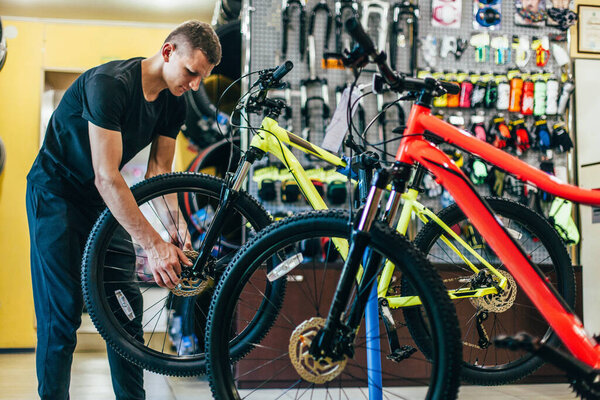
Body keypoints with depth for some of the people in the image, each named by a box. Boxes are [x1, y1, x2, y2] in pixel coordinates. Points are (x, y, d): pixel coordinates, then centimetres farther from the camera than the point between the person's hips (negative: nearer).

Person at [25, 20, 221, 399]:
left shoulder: (174, 104, -5)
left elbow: (159, 173, -4)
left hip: (106, 199, 7)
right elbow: (106, 177, -32)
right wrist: (153, 244, -33)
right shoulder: (109, 83, -29)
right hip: (57, 193, -6)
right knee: (63, 311, -10)